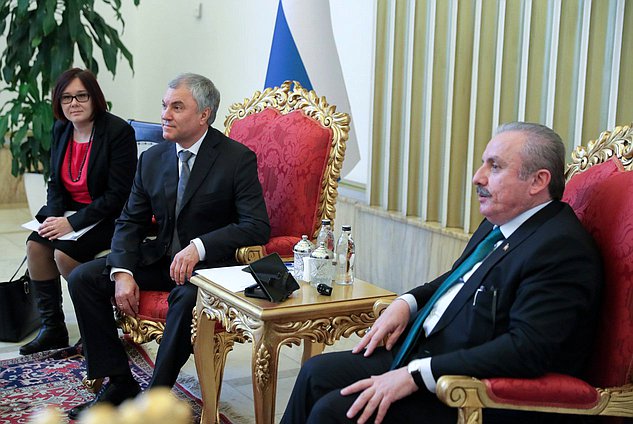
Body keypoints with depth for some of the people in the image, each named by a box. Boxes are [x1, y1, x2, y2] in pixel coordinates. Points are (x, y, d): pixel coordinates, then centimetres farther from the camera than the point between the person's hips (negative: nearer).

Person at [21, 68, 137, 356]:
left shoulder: (118, 132, -17)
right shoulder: (61, 130, 5)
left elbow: (118, 195, -20)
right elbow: (56, 183, 11)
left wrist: (73, 223, -23)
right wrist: (55, 216, -10)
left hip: (108, 216, -7)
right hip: (70, 211, 7)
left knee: (65, 252, -24)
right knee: (36, 244, -15)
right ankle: (52, 329, -3)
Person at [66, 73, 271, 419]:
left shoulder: (238, 159, -10)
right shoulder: (152, 159, 7)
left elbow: (258, 227, -17)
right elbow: (130, 222, 9)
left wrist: (199, 247, -30)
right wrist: (122, 273, -10)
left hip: (209, 262, -6)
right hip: (159, 258, 6)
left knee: (186, 295, -38)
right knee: (82, 279, -8)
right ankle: (119, 384, -2)